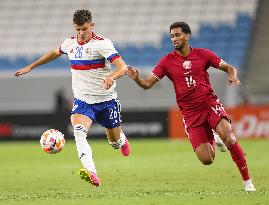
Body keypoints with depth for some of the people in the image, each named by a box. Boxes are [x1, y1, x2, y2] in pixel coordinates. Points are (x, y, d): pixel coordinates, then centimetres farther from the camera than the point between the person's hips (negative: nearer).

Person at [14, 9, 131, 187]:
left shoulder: (102, 44, -14)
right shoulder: (70, 43, 3)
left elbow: (123, 67, -23)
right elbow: (56, 53, 27)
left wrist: (111, 77, -45)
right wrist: (30, 67, 29)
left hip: (106, 101, -3)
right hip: (82, 100, 3)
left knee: (115, 141, 12)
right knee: (78, 130, -28)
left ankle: (122, 140, 54)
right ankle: (92, 173, -43)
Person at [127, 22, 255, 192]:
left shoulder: (203, 54, 1)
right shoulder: (167, 61, 1)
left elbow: (229, 68, 9)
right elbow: (147, 84, -1)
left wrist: (233, 77, -13)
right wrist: (136, 78, -22)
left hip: (210, 104, -1)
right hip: (190, 114, 1)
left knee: (228, 135, -28)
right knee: (206, 160, -10)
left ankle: (247, 180, -14)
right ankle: (212, 142, 30)